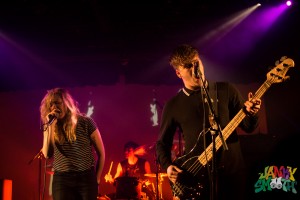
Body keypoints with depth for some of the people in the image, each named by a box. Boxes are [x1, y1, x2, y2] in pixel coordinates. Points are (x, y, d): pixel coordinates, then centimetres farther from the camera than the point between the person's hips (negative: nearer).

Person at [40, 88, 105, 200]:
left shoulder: (85, 122, -2)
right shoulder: (51, 128, 7)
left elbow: (101, 153, 4)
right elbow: (47, 155, -6)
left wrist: (97, 178, 4)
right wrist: (49, 126, -9)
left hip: (86, 178, -2)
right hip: (61, 180, 2)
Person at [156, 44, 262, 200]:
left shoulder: (226, 90, 4)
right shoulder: (173, 105, 5)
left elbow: (248, 127, 6)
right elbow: (162, 143, 11)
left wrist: (252, 114, -16)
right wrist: (168, 166, -6)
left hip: (232, 171, 0)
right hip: (196, 178, 0)